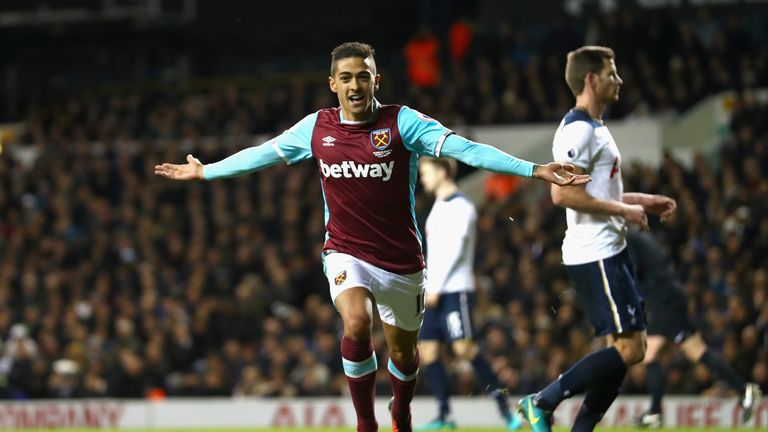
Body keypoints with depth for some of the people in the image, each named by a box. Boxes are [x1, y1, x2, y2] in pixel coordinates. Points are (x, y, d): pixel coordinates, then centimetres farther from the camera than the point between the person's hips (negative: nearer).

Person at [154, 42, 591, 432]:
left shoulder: (403, 122, -11)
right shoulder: (316, 127, -1)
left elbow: (464, 148, -20)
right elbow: (262, 154, 15)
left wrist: (533, 170, -30)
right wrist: (204, 171, 22)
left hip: (402, 258, 0)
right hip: (346, 251, 0)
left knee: (403, 350, 11)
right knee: (356, 324, -27)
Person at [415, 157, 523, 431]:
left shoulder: (460, 206, -8)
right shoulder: (439, 206, 19)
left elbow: (455, 249, -16)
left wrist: (436, 285, -18)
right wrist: (430, 286, 15)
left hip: (455, 289, -9)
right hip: (435, 292, 9)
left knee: (463, 348, -16)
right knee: (427, 351, 1)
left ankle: (505, 409, -12)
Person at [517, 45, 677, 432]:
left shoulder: (595, 128, 19)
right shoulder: (577, 130, -14)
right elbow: (563, 194, -24)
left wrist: (643, 201, 20)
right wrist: (624, 209, -18)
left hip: (609, 252, 11)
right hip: (594, 255, -11)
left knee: (628, 349, 8)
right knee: (628, 349, -13)